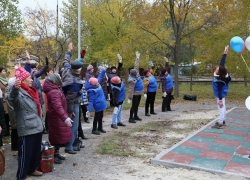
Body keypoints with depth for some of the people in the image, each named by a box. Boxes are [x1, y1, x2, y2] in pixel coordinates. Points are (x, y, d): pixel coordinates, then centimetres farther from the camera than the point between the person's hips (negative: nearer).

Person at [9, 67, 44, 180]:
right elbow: (13, 97, -41)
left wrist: (41, 122, 26)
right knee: (25, 153, 0)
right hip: (27, 129, -9)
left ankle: (32, 169, 37)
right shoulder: (19, 93, -14)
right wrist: (15, 88, -62)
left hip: (37, 127, 9)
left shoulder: (31, 92, 14)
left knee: (36, 151, 19)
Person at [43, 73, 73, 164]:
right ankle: (54, 156, 9)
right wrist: (66, 119, -44)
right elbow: (58, 107, -37)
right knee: (57, 137, -2)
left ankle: (56, 154, 31)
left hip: (57, 119, 11)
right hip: (56, 119, -11)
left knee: (59, 137, 19)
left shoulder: (56, 90, 11)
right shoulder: (54, 92, -24)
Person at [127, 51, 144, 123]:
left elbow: (136, 66, 8)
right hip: (135, 94, -9)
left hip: (139, 93, 9)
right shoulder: (132, 80, -25)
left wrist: (137, 58, 10)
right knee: (134, 106, -3)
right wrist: (130, 98, -26)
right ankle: (131, 118, 4)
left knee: (137, 105, 17)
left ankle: (135, 116, 29)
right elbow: (131, 90, -26)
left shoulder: (136, 75, 0)